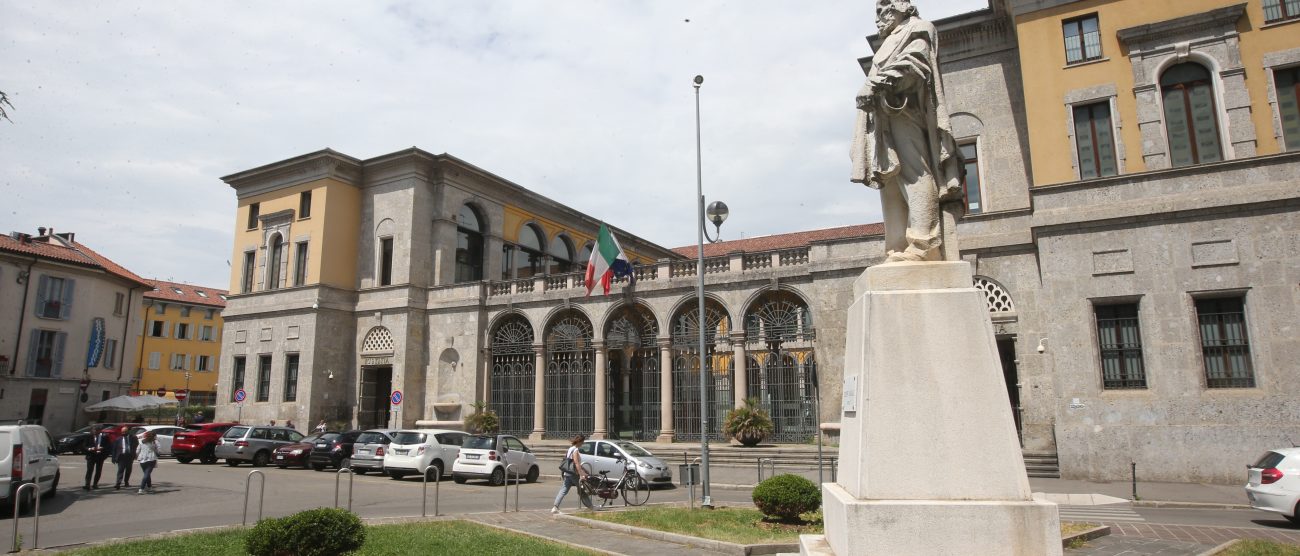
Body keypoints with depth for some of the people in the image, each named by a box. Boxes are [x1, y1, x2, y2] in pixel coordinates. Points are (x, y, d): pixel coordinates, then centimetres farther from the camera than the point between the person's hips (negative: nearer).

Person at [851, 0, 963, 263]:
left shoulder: (918, 29, 15)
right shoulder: (890, 43, 38)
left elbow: (913, 64, -6)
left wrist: (879, 83, -18)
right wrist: (872, 89, 7)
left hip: (903, 112, -7)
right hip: (884, 117, 8)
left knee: (912, 173, -19)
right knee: (890, 181, -5)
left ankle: (924, 243, -29)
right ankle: (898, 249, -13)